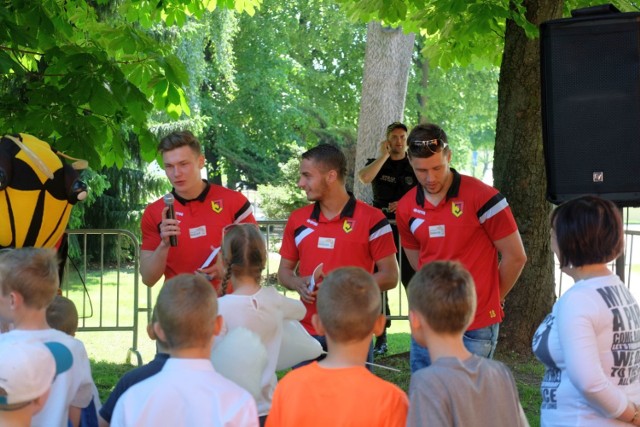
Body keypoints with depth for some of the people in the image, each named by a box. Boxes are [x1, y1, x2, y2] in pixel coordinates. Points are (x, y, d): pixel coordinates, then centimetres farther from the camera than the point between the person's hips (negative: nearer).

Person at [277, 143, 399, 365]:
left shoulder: (371, 219, -5)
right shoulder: (297, 219, 9)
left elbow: (389, 276, -4)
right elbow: (284, 271, 17)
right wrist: (299, 284, -7)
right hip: (307, 334, 4)